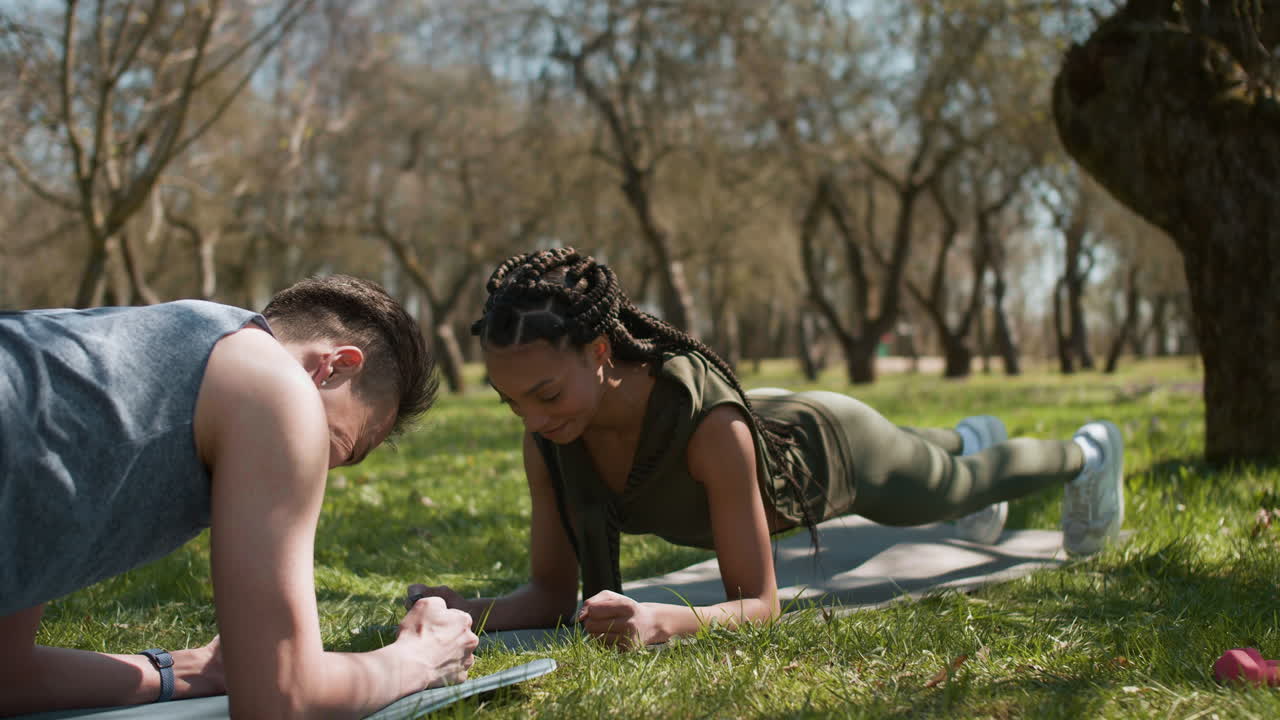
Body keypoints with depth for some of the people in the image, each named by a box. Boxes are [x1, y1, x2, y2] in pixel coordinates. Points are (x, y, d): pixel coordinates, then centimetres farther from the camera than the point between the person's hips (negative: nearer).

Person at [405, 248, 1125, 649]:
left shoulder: (708, 421, -49)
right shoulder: (549, 439, -33)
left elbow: (759, 603, -44)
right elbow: (554, 592, -25)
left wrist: (663, 620, -64)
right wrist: (471, 611, -46)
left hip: (834, 449, -5)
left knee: (961, 485, 28)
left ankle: (1088, 451, 60)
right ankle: (970, 435, 75)